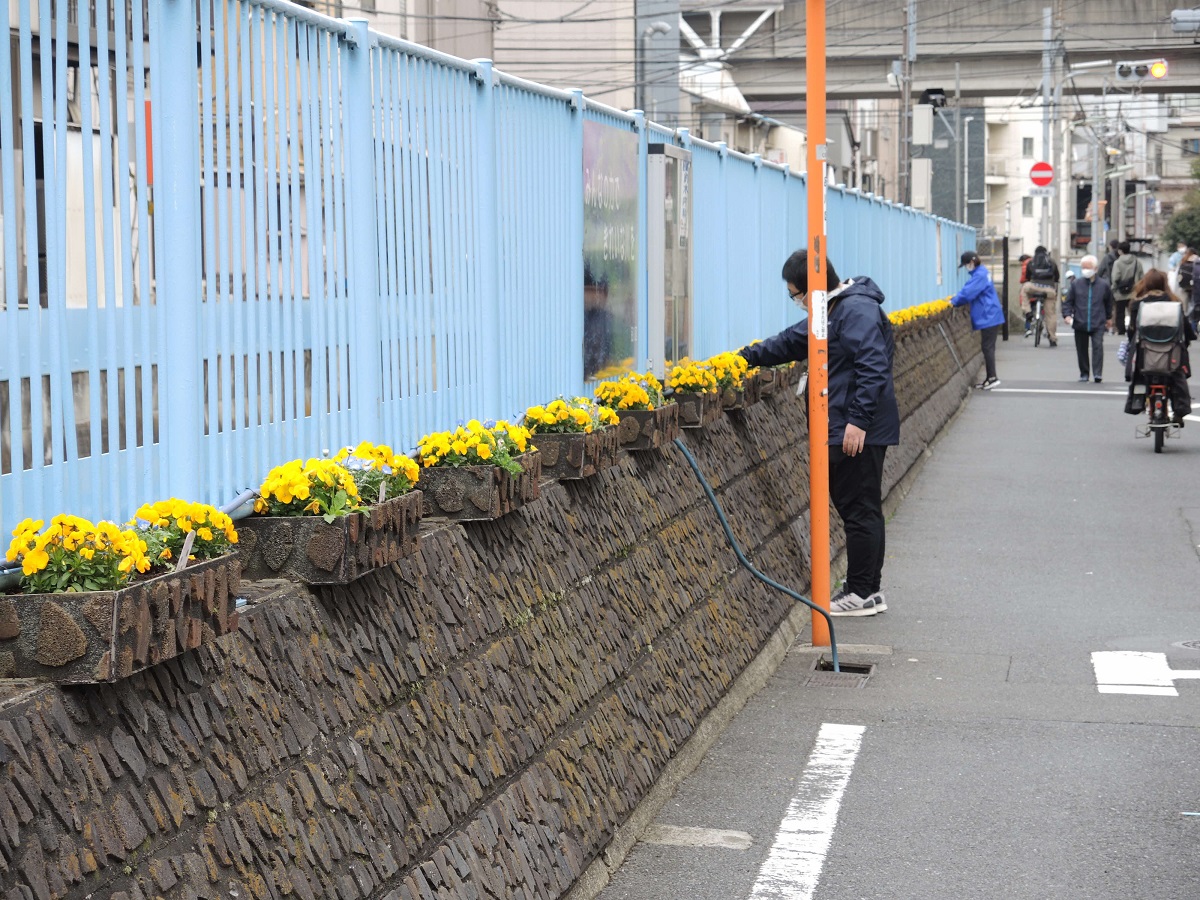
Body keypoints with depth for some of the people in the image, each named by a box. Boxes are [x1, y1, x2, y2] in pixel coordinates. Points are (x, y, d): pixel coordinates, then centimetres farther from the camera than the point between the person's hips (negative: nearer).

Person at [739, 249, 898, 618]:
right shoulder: (836, 310, 17)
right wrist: (745, 357, 23)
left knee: (859, 509, -4)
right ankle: (868, 589, 20)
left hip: (859, 431, -10)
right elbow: (791, 342, 27)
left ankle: (861, 594, 2)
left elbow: (873, 368, -24)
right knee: (859, 508, 13)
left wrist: (859, 421, -27)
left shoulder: (857, 311, -17)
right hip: (849, 429, 10)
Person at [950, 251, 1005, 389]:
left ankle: (992, 378, -7)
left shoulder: (980, 275, -18)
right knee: (987, 347, 12)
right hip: (989, 316, 10)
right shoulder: (980, 273, 14)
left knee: (987, 347, -8)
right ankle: (990, 378, 16)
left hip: (988, 317, -10)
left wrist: (954, 301, -9)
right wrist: (955, 298, 6)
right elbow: (969, 291, 17)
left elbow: (968, 293, -21)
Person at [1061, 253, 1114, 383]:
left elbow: (1109, 303, 16)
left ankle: (1098, 373, -17)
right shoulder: (1076, 284, 0)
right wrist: (1067, 315, -9)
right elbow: (1068, 301, 6)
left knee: (1098, 346, -16)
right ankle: (1084, 374, 21)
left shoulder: (1103, 285, 0)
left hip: (1098, 324, -2)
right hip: (1080, 324, 2)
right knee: (1081, 350, 9)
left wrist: (1109, 318, 24)